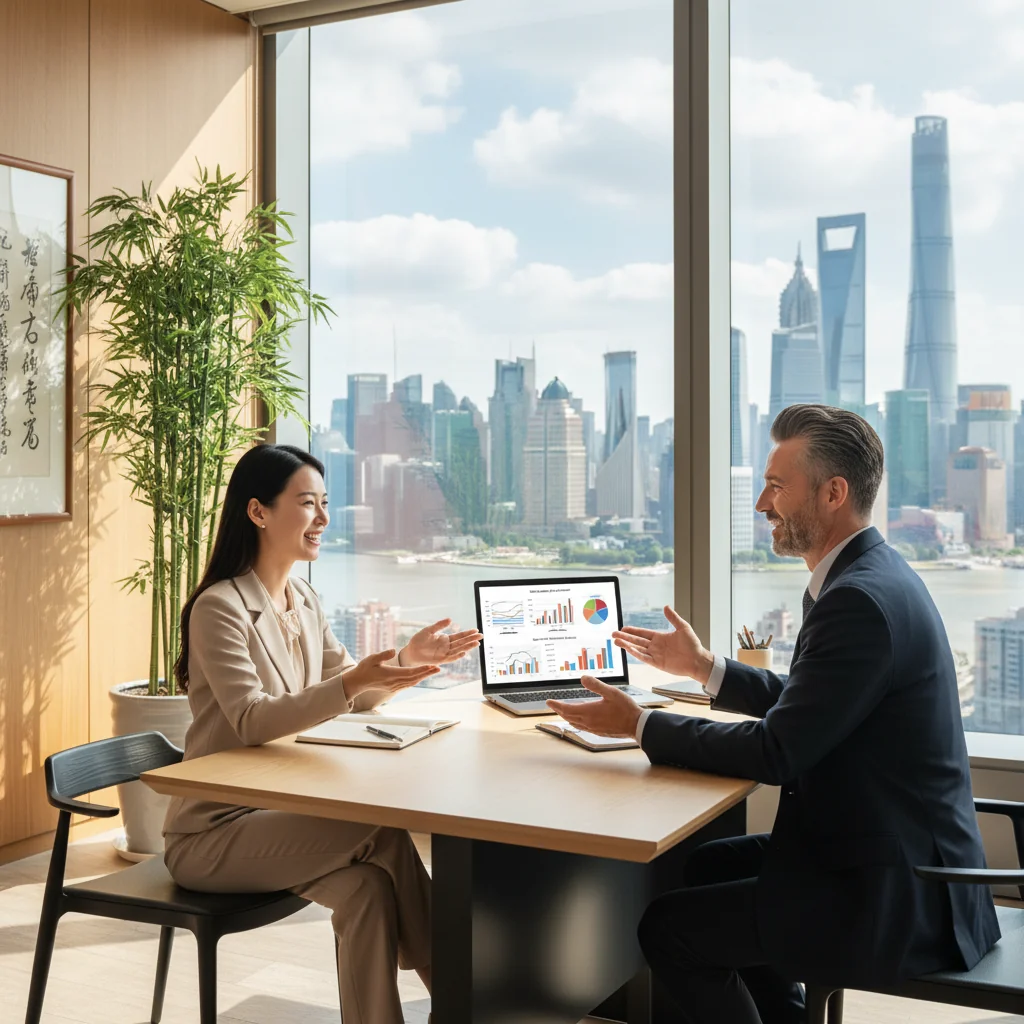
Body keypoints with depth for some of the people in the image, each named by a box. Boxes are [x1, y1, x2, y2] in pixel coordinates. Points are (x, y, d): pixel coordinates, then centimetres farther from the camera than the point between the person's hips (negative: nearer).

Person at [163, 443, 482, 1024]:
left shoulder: (303, 599, 8)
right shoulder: (220, 607, -17)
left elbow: (352, 699, 11)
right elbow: (252, 722, -26)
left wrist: (407, 660, -8)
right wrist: (354, 682, -38)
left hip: (278, 810, 7)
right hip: (213, 831, -7)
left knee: (369, 884, -22)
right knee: (386, 836, -22)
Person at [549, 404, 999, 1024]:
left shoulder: (861, 599, -24)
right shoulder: (873, 576, 8)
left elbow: (776, 753, -23)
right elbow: (804, 707, 18)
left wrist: (640, 726, -13)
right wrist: (705, 667, 16)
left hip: (896, 902, -10)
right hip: (904, 861, 10)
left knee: (668, 927, -7)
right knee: (710, 865, 22)